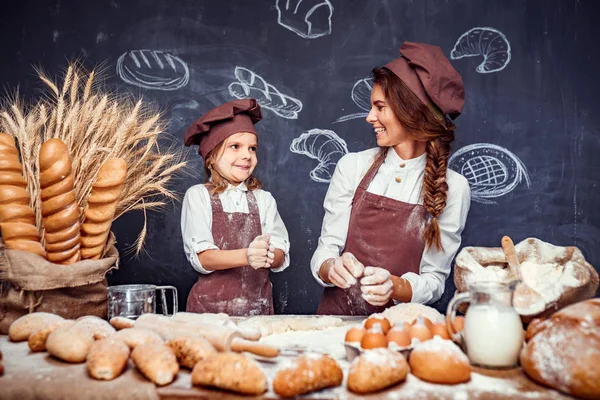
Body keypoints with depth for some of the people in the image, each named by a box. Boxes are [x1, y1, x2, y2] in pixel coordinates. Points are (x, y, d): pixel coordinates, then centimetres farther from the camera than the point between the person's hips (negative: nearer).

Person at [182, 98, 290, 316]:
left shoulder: (264, 199, 5)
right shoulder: (198, 196, -3)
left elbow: (281, 257, -1)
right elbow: (201, 258, -13)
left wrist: (269, 255, -25)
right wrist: (246, 256, -29)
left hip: (259, 305, 3)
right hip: (211, 305, -2)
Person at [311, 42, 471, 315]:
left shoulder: (452, 188, -4)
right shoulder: (353, 166, 1)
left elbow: (434, 280, -2)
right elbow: (325, 251, 1)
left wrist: (394, 287, -21)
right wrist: (332, 267, -21)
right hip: (338, 314, 3)